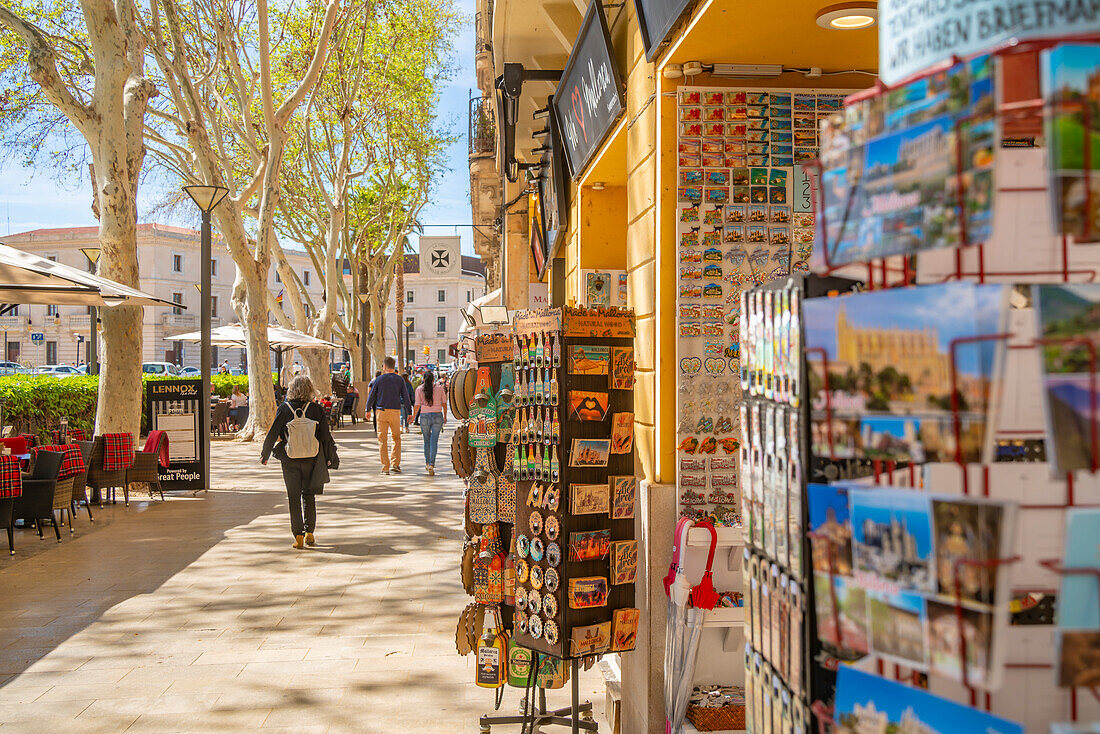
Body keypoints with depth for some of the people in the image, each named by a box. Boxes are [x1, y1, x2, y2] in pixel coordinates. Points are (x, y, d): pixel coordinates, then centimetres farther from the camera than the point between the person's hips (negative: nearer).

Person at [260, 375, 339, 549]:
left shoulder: (284, 409, -7)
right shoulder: (316, 410, -6)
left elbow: (273, 434, -4)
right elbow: (325, 437, -3)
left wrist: (265, 454, 10)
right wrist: (330, 459, 8)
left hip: (290, 461, -1)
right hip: (311, 458, 1)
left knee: (294, 498, 8)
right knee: (309, 496, 15)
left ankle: (298, 536, 6)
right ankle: (309, 533, 14)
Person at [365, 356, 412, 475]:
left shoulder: (379, 379, -1)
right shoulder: (400, 379, 1)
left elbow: (372, 396, 4)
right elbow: (406, 397, 1)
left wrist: (368, 409, 18)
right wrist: (410, 412, 7)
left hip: (381, 411, -1)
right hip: (395, 411, 1)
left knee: (382, 440, 5)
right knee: (397, 439, 15)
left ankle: (385, 467, 3)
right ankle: (395, 464, 3)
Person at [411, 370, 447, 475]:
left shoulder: (419, 389, -1)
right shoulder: (439, 388, 2)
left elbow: (417, 405, -3)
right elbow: (444, 403, 5)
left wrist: (413, 417, 11)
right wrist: (445, 416, 18)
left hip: (424, 416, 0)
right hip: (437, 416, 0)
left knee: (427, 440, 16)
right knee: (434, 440, -3)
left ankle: (427, 463, 26)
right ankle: (431, 464, -16)